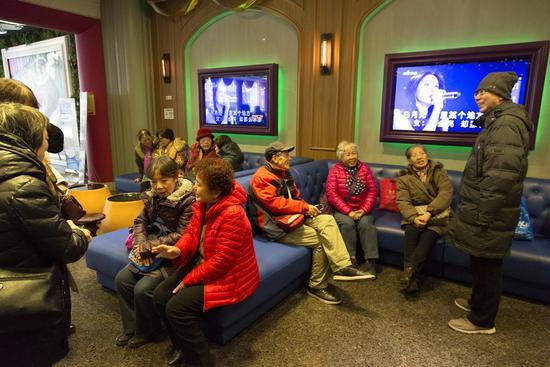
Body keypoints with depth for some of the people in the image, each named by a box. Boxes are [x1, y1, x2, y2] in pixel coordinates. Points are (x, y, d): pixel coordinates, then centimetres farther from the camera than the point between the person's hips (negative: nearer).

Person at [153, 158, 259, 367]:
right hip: (200, 264, 9)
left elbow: (221, 262, -27)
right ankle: (183, 347, 21)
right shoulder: (202, 204, -2)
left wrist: (189, 280, -17)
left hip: (226, 277, -9)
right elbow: (191, 232, 7)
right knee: (160, 296, 0)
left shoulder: (232, 215, -30)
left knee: (177, 307, -20)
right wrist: (178, 250, -15)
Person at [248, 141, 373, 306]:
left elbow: (295, 197, 18)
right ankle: (317, 286, -3)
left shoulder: (284, 173, 15)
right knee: (321, 239, -18)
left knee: (327, 220, -15)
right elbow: (275, 203, -23)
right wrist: (304, 206, -17)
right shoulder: (262, 177, -14)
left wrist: (305, 208, -5)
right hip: (277, 226, -8)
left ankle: (342, 267, -20)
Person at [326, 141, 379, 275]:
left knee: (366, 223, -26)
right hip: (342, 210, -1)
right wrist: (348, 211, -18)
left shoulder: (364, 168, 5)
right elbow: (331, 194, -11)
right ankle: (351, 258, -18)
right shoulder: (335, 170, -2)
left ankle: (371, 260, -20)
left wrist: (364, 210, -13)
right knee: (347, 223, -29)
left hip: (362, 209, 2)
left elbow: (373, 191, 0)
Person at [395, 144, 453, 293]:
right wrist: (413, 217, -25)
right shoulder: (404, 178, 9)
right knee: (412, 230, -32)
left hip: (437, 214, -1)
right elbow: (402, 202, -4)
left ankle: (410, 270, -41)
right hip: (415, 214, 1)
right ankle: (411, 276, -35)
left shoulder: (439, 171, 6)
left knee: (428, 235, -32)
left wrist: (429, 212, -26)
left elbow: (446, 193, -10)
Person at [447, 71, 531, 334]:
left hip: (489, 215, -10)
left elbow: (500, 177, -26)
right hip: (484, 211, 10)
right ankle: (477, 303, 38)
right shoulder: (498, 121, 16)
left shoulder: (506, 124, -18)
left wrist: (483, 216, -23)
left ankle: (482, 321, 18)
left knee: (486, 265, 3)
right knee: (481, 262, 21)